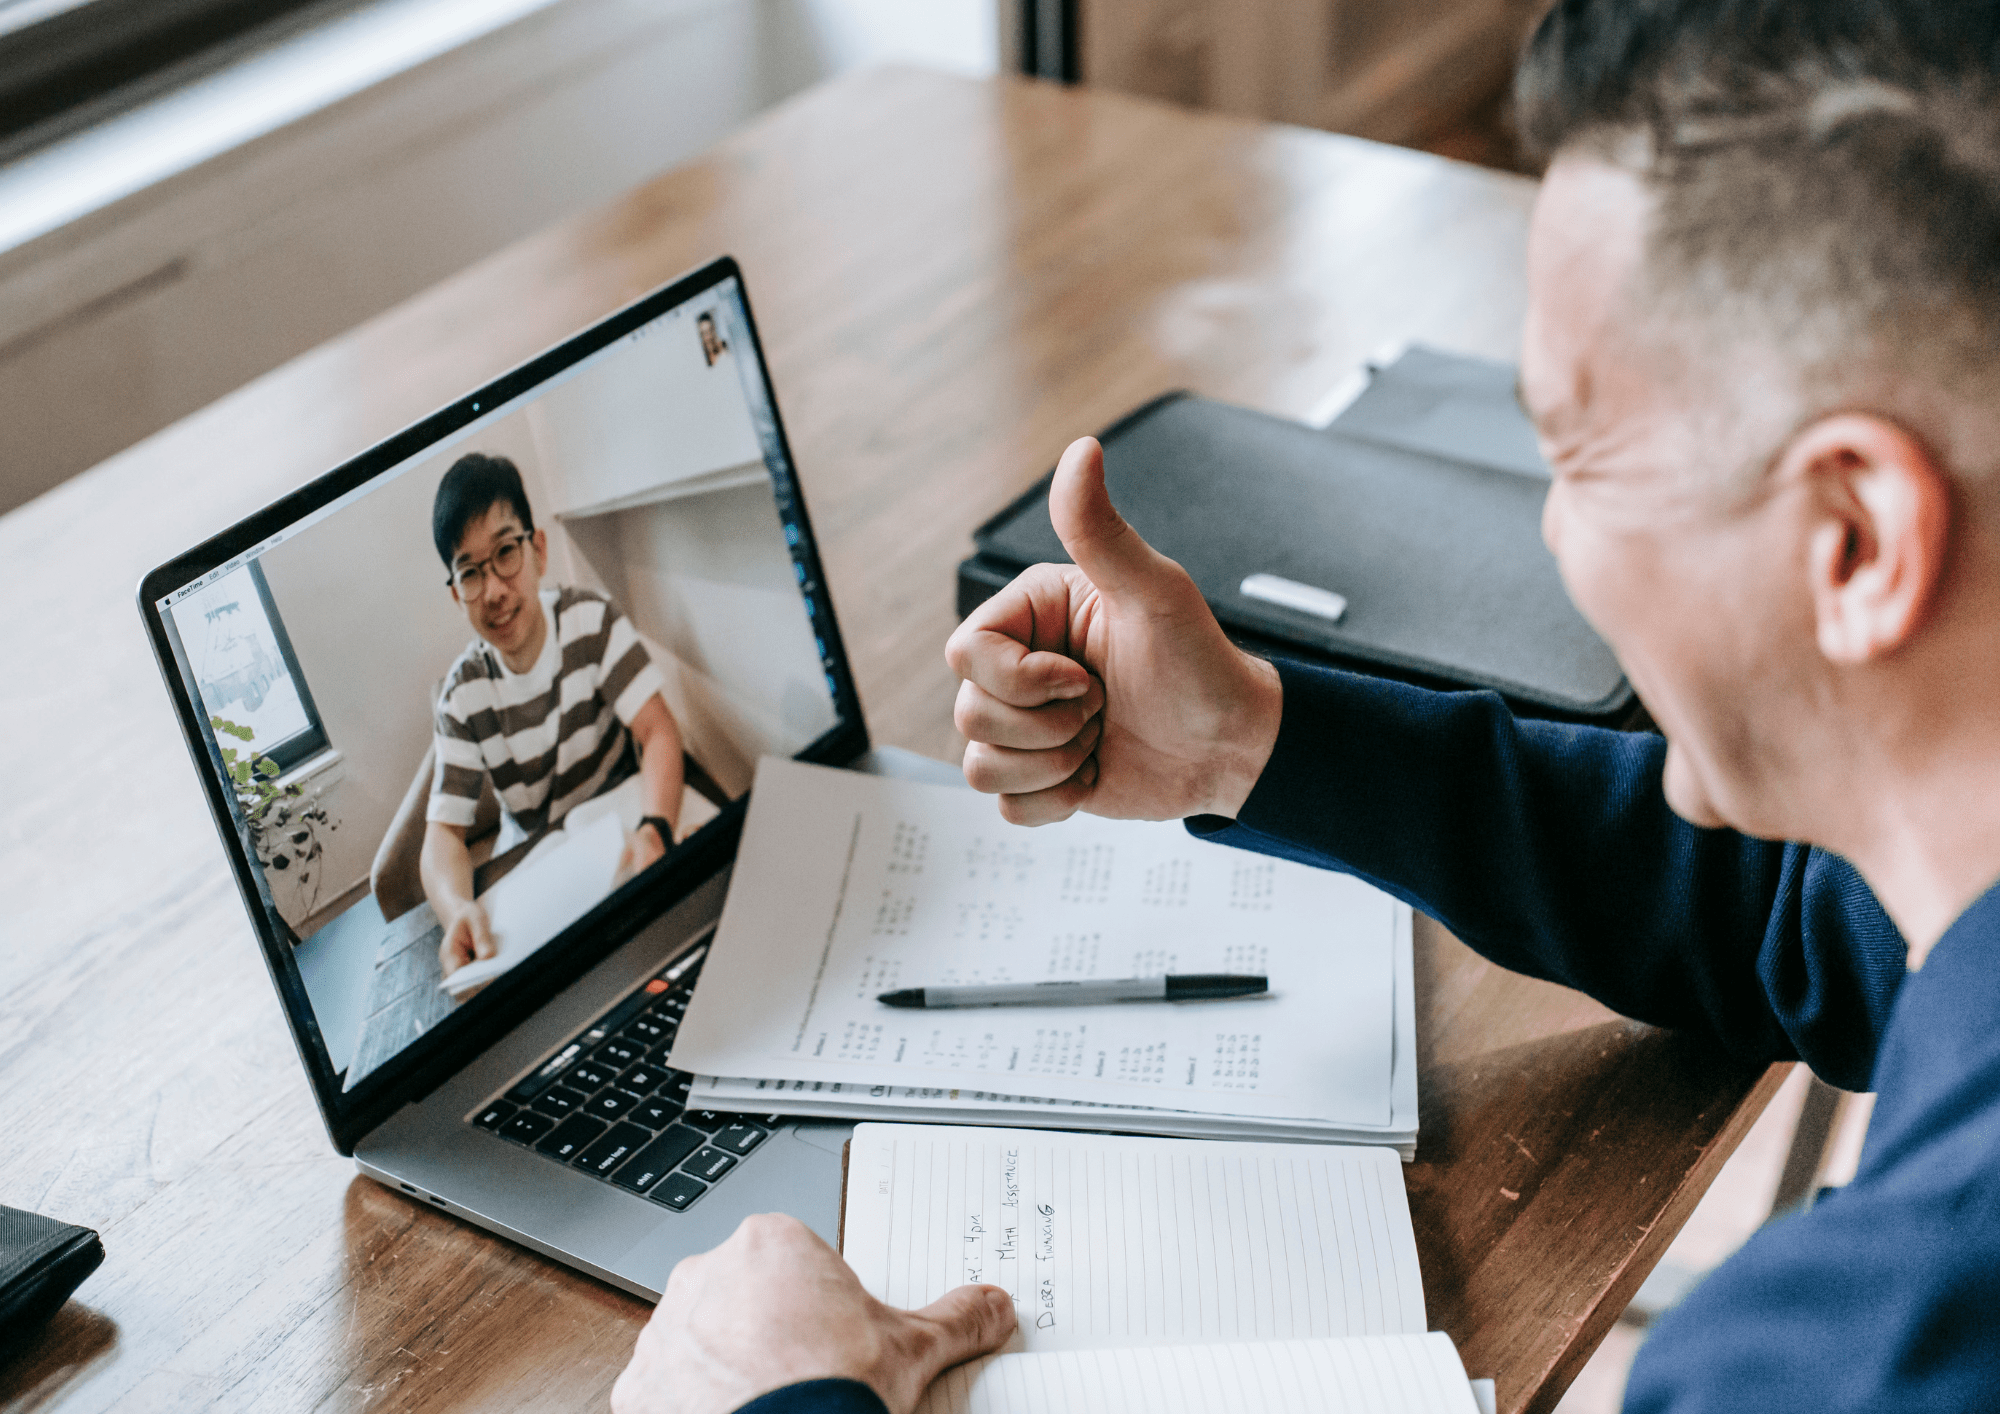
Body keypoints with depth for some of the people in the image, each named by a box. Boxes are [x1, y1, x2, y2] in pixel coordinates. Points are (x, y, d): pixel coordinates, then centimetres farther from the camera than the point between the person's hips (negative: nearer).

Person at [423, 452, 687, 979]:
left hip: (623, 829, 0)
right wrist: (458, 910, -39)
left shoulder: (592, 620, -10)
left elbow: (659, 732, -18)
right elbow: (443, 832, -13)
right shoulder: (462, 696, -8)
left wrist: (653, 832, -41)